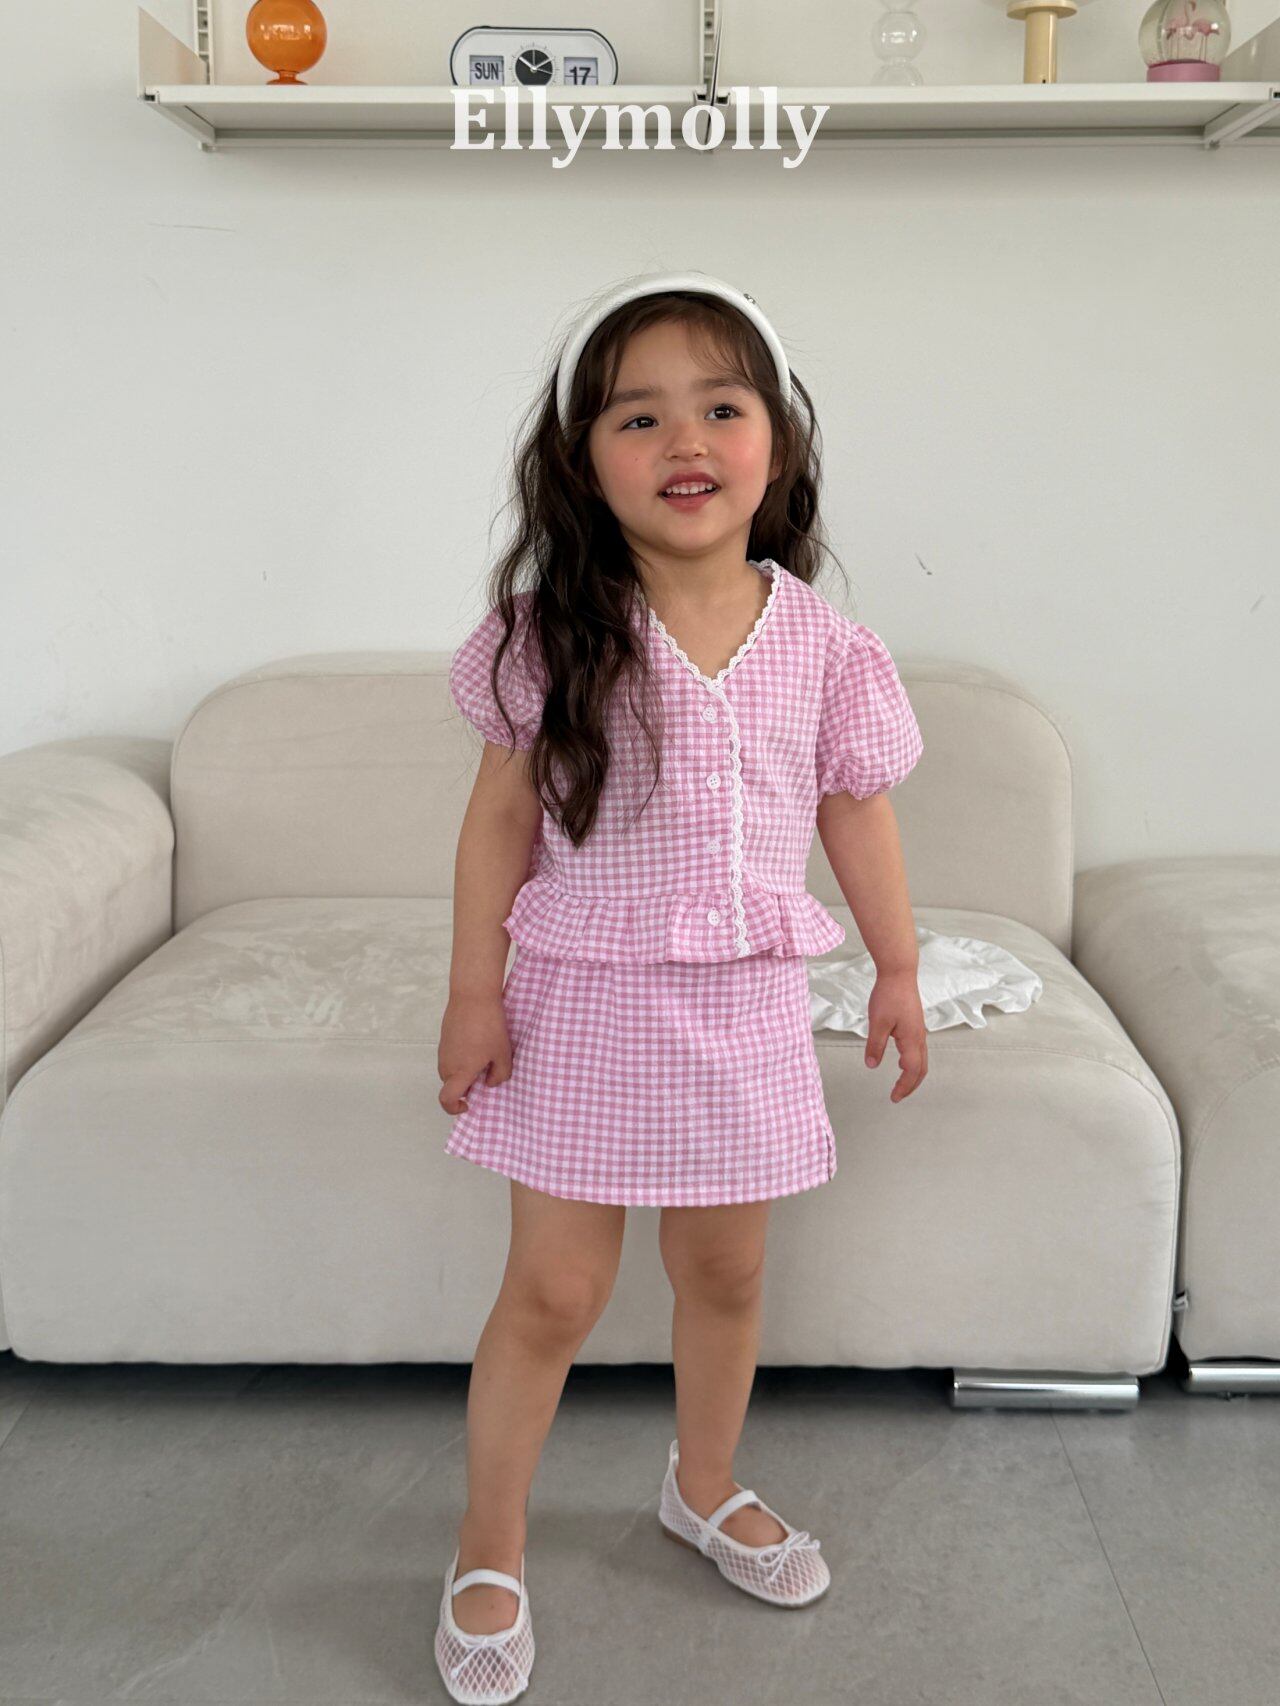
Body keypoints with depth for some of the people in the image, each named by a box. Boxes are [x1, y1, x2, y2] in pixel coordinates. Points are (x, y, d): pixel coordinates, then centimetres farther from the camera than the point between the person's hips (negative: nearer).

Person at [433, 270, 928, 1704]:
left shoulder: (817, 641, -3)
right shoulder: (552, 633, -9)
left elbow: (857, 812, 7)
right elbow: (501, 814, -5)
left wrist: (897, 968, 13)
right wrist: (475, 985, -6)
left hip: (743, 1005, 3)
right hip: (582, 1000, -2)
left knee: (725, 1272, 18)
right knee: (554, 1291, 5)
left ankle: (705, 1490, 45)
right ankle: (488, 1553, 27)